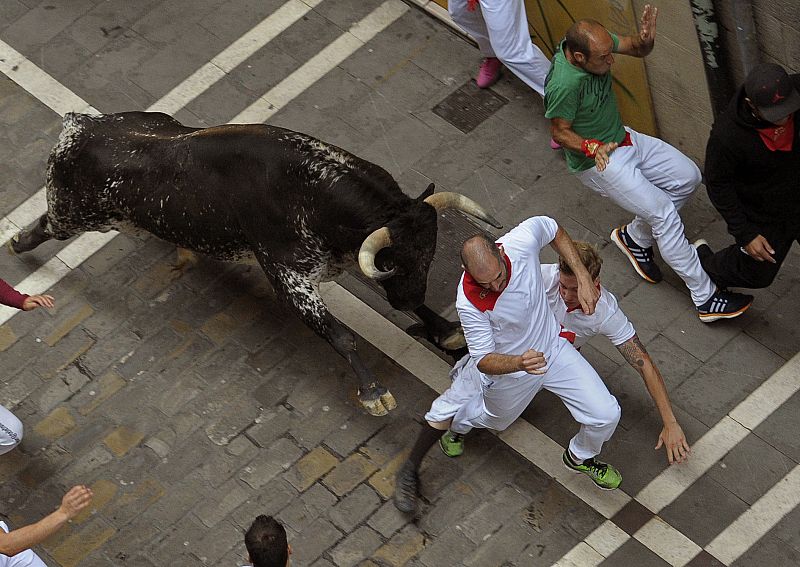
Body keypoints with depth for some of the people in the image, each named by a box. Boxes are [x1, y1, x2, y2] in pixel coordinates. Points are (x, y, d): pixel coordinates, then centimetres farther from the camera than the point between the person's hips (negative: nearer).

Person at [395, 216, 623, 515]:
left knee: (606, 415, -1)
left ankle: (581, 457, 35)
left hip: (552, 346, 3)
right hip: (507, 366, -3)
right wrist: (520, 363, -51)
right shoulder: (469, 303, -38)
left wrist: (583, 278, -12)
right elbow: (485, 361, -29)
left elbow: (553, 229, -5)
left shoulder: (521, 240, -31)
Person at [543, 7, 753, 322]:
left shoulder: (594, 43, -13)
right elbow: (559, 132, -20)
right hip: (597, 163, -9)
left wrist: (646, 39, -26)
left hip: (623, 140, 9)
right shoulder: (564, 85, -34)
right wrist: (593, 147, -34)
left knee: (687, 177, 8)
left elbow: (637, 49, -3)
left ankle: (635, 237, 24)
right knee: (664, 213, -13)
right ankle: (706, 299, -8)